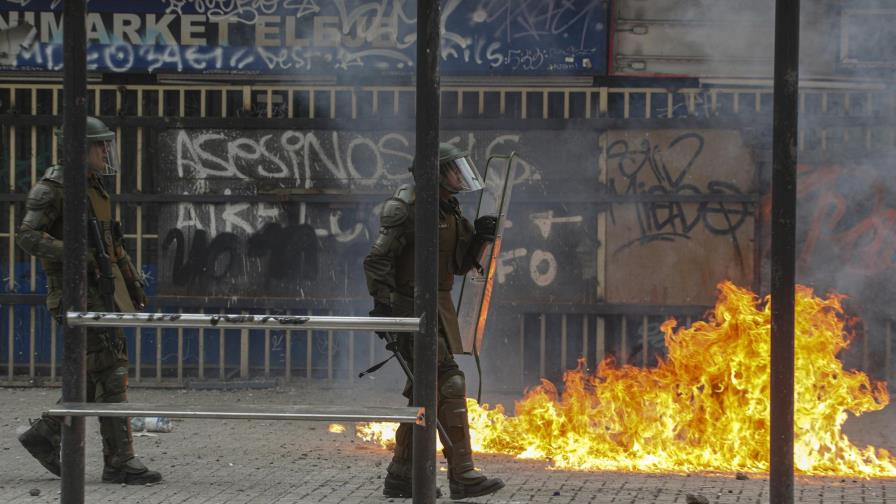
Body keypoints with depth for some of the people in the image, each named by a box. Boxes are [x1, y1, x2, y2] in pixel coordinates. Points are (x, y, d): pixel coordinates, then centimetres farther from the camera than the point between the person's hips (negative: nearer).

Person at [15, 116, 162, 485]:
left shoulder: (95, 189, 18)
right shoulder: (52, 189, -10)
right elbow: (28, 236, -19)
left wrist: (133, 280, 21)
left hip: (105, 292, 9)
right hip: (78, 294, -9)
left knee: (95, 377, 11)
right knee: (111, 375, -11)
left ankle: (44, 436, 23)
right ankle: (119, 462, -8)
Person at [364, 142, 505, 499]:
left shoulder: (449, 212, 15)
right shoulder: (407, 209, -13)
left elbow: (460, 264, 20)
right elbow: (377, 260, -17)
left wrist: (479, 238, 3)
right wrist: (382, 305, -24)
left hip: (439, 309, 10)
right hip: (414, 306, -10)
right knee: (449, 385, -14)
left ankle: (400, 478, 19)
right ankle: (462, 476, -14)